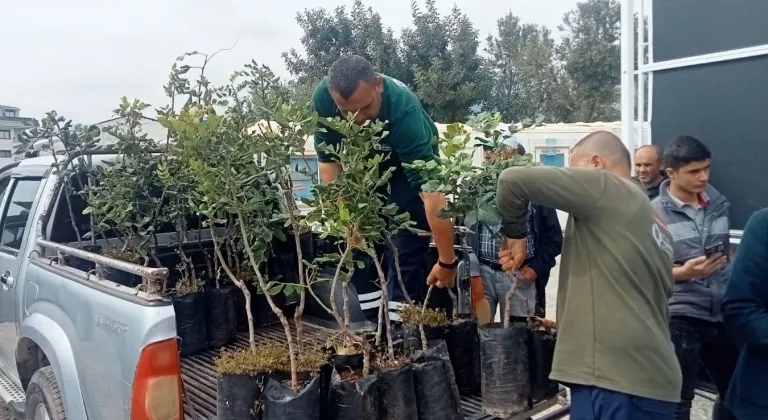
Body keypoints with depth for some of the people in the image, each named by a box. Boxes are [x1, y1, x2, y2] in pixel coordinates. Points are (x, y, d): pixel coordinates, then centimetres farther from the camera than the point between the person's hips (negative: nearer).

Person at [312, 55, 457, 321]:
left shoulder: (404, 110, -42)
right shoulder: (322, 99, -31)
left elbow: (431, 192, -43)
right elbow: (327, 160, -19)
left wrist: (447, 261, -41)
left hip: (408, 158, -3)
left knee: (409, 228, -13)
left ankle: (402, 309, -2)